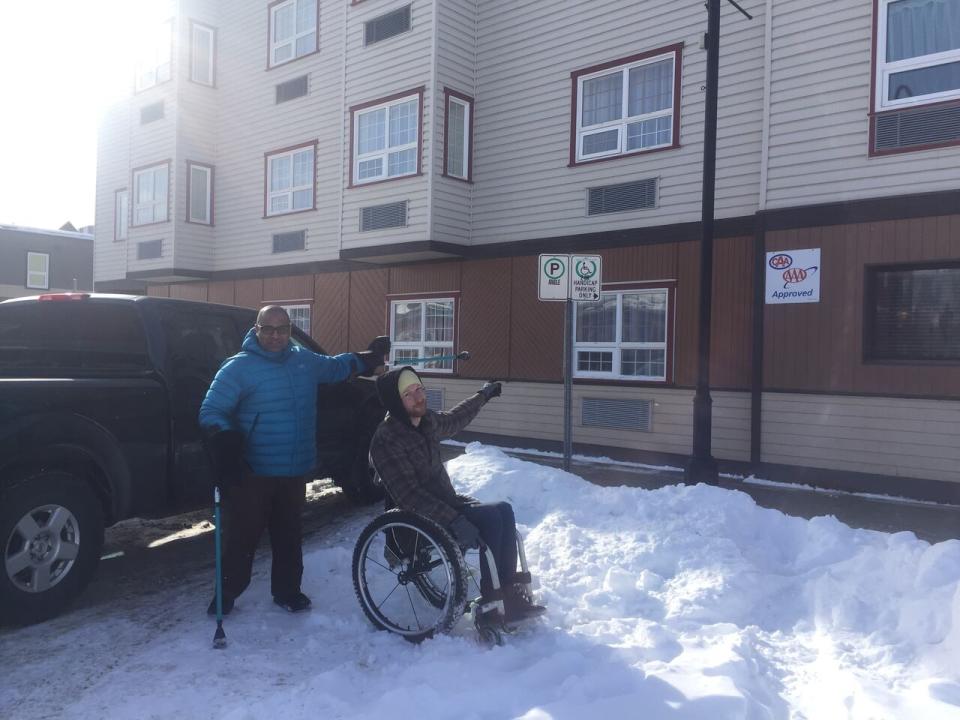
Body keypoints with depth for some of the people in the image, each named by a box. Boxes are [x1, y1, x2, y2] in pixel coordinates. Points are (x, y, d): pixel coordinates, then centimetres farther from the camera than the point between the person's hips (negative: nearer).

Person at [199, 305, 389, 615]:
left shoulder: (305, 360, 6)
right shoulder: (238, 367, -11)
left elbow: (333, 366, 28)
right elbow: (211, 411, -14)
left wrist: (367, 358, 29)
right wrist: (224, 438, -31)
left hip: (295, 473, 5)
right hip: (252, 473, -5)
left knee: (288, 536, 17)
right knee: (241, 536, 3)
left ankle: (287, 591, 33)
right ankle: (226, 594, 23)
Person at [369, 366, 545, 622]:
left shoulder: (427, 421, 5)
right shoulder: (386, 439, -20)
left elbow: (455, 420, 29)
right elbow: (409, 494, -26)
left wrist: (483, 395, 42)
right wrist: (454, 520, -33)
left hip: (447, 503, 8)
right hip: (421, 517, -8)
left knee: (504, 510, -10)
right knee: (490, 518, -22)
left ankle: (509, 594, -8)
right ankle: (491, 605, -14)